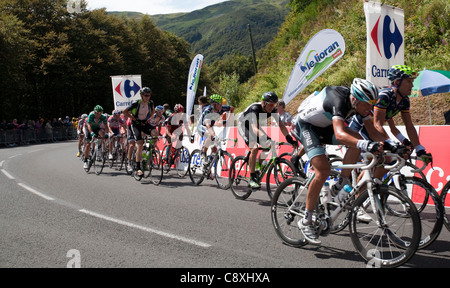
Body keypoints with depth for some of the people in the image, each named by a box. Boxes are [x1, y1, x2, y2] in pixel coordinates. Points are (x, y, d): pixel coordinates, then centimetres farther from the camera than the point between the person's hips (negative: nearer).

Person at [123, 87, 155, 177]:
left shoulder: (150, 103, -4)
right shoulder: (136, 104, -17)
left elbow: (153, 111, 17)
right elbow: (125, 111, -9)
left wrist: (148, 118, 1)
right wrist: (135, 119, -12)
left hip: (144, 123, 4)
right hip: (136, 124, -4)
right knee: (140, 145, -18)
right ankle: (138, 168, -13)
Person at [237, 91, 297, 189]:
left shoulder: (273, 110, -19)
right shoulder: (254, 109, -36)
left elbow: (280, 124, -21)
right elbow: (254, 129, -47)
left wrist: (289, 137, -35)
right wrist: (266, 138, -62)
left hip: (255, 125, 6)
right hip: (243, 125, -6)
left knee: (267, 146, -10)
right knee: (254, 148, -25)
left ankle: (257, 169, 11)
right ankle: (252, 179, -19)